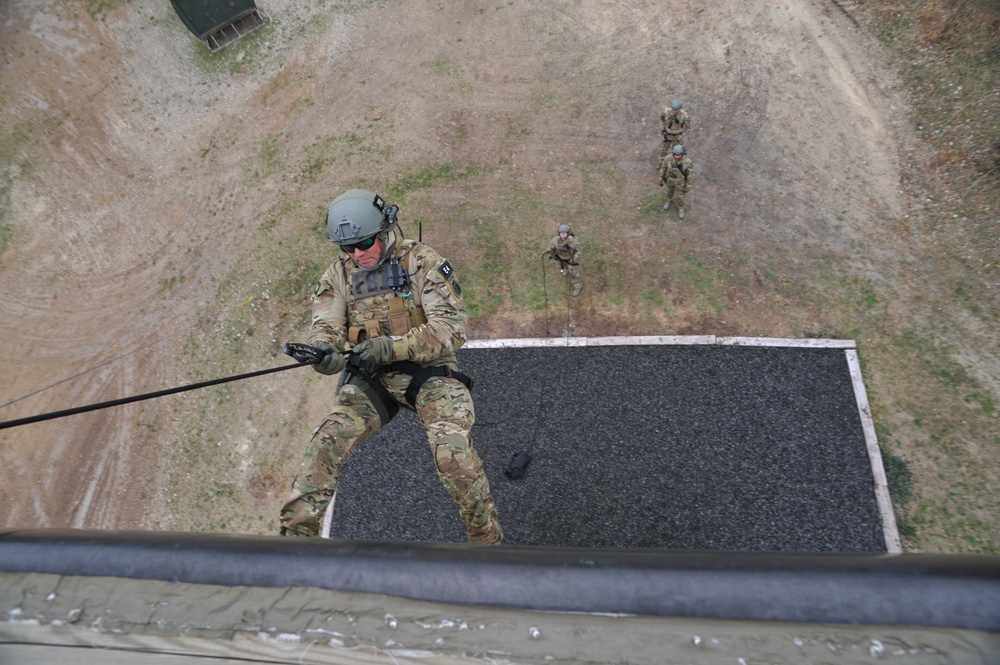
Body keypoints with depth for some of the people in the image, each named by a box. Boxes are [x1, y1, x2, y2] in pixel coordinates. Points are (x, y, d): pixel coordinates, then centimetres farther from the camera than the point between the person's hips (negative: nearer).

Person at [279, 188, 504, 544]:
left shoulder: (423, 262, -7)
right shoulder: (338, 274, 8)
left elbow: (452, 327, -16)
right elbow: (325, 324, -1)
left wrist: (391, 347, -29)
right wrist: (323, 348, -28)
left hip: (429, 371, -4)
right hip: (370, 378, 4)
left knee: (453, 451, -23)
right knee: (327, 441, -18)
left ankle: (487, 538, -3)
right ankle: (296, 532, -4)